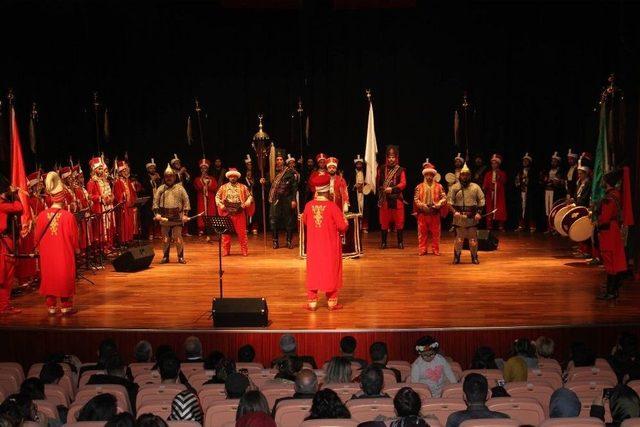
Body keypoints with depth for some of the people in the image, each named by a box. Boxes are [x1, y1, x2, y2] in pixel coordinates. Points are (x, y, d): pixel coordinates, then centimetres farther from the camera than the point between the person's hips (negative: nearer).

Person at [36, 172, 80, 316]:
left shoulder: (41, 215, -7)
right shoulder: (68, 216, -15)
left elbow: (38, 236, 2)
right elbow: (74, 235, -7)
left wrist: (40, 248, 19)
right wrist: (77, 248, 9)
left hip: (47, 254, 3)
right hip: (64, 253, -3)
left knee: (49, 277, 12)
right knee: (64, 277, 8)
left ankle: (51, 306, 17)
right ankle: (66, 306, 13)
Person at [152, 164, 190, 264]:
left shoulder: (180, 188, 5)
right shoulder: (160, 189, 9)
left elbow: (186, 201, 2)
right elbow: (155, 201, 5)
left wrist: (185, 214, -7)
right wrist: (157, 213, -7)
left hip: (177, 218, -2)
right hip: (164, 218, 2)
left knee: (178, 238, -3)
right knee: (165, 239, 6)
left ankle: (180, 257, 6)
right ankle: (165, 257, 17)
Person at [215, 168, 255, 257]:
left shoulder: (243, 187, 6)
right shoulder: (223, 187, 7)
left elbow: (249, 196, 7)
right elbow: (217, 197, 11)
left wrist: (247, 203, -13)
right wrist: (220, 205, -6)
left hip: (239, 213, -1)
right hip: (227, 213, 1)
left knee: (242, 232, 0)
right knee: (226, 232, 3)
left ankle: (244, 251, 9)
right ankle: (226, 251, 12)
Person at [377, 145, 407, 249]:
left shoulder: (400, 170, 2)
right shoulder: (382, 169, 7)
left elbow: (403, 183, -10)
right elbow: (378, 183, 12)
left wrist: (392, 189, -22)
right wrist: (381, 193, 6)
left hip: (397, 199, -1)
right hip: (384, 199, 1)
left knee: (399, 221, 2)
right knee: (384, 221, 3)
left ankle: (400, 242, 11)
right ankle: (383, 242, 10)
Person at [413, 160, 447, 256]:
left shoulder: (439, 186, 4)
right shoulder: (419, 187, 4)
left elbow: (444, 198, 1)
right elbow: (416, 199, 1)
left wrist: (438, 205, -16)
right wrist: (422, 205, -16)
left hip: (435, 214, 0)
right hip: (423, 213, 0)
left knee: (436, 233, 5)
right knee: (422, 233, 4)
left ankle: (436, 250, 14)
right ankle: (422, 250, 12)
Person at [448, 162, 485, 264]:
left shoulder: (475, 187, 6)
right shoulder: (454, 187, 3)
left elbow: (481, 200, 6)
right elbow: (449, 201, 0)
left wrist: (479, 213, -4)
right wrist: (454, 212, -13)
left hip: (472, 217, 1)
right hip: (459, 217, -1)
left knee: (473, 238, 4)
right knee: (459, 238, 2)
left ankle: (474, 257, 16)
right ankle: (456, 257, 12)